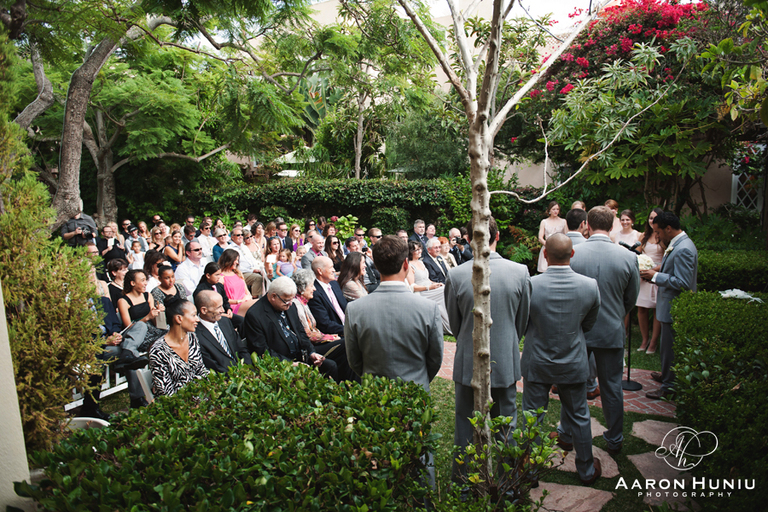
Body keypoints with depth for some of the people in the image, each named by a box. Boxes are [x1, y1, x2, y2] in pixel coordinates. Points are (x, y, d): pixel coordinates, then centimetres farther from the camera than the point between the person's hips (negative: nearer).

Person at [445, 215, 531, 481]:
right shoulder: (520, 272, -12)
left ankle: (461, 480, 31)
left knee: (465, 425, 16)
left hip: (469, 362, -1)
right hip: (506, 361, 1)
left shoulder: (456, 275, -16)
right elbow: (522, 322, 2)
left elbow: (454, 324, -1)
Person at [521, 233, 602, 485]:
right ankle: (587, 470, 38)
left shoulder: (529, 285, -22)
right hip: (574, 364, 2)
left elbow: (520, 325, -7)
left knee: (532, 418, 14)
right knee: (579, 417, 20)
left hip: (537, 364, -2)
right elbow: (589, 324, 1)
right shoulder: (590, 286, -15)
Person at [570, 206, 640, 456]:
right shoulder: (628, 257, -11)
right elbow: (631, 299, 1)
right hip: (612, 332, 1)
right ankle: (614, 440, 29)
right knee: (612, 388, 15)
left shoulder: (571, 254, -15)